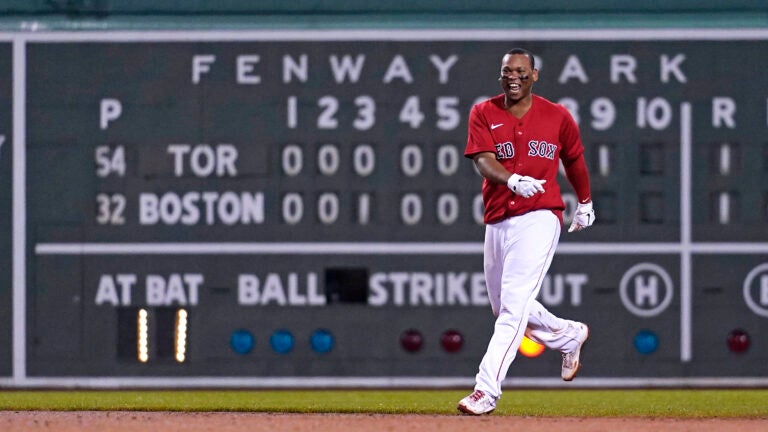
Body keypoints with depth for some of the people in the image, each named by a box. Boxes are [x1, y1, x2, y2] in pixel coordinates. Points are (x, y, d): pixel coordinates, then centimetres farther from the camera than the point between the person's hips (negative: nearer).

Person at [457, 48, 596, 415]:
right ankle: (569, 336, 44)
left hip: (539, 219, -4)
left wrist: (584, 202, 33)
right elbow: (484, 161, -13)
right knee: (504, 308, 18)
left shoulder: (557, 117, 3)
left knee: (514, 305, -16)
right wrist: (514, 180, -33)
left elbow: (574, 160, 20)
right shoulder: (483, 114, 3)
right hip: (497, 221, 4)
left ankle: (486, 391, -22)